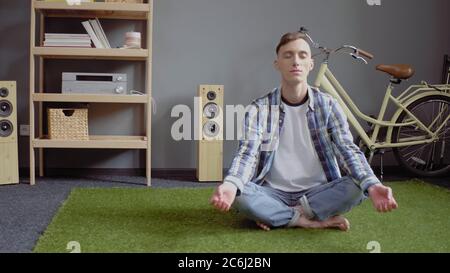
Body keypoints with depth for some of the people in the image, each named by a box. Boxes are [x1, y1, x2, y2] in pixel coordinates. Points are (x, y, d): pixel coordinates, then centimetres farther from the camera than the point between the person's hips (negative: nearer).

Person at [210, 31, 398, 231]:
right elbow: (248, 152, -17)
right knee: (239, 194, -31)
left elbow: (348, 150, -11)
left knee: (356, 187, -27)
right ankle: (311, 221, -18)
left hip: (318, 192, 2)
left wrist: (372, 185, -32)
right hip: (275, 193, -1)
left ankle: (276, 215, -17)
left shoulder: (329, 106, -1)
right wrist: (230, 185, -40)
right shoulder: (259, 109, -4)